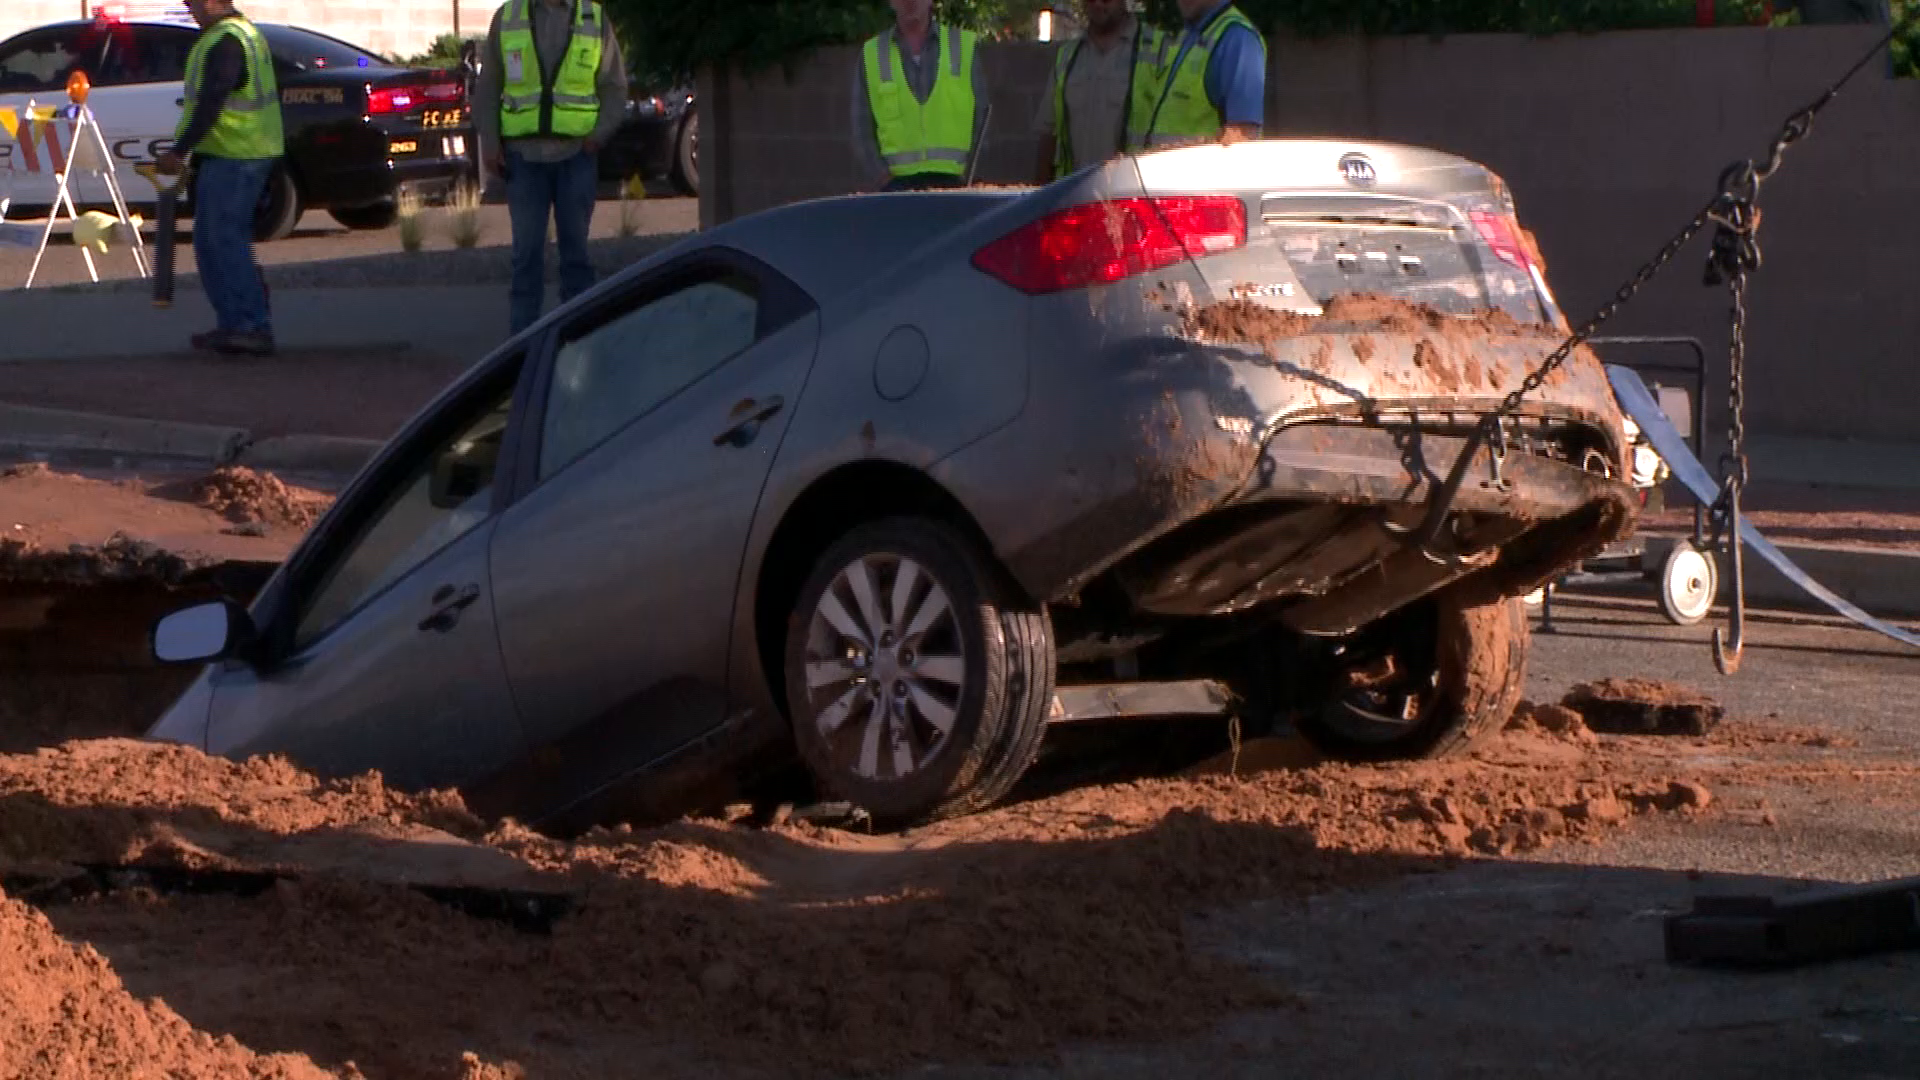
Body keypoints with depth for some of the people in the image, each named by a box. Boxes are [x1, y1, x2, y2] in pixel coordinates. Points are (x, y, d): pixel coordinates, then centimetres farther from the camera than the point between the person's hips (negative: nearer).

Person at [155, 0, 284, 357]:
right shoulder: (247, 33, 17)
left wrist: (178, 152, -21)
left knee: (226, 240, -10)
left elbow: (210, 105, -23)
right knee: (211, 241, 14)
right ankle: (234, 324, 17)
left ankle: (254, 328, -11)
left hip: (231, 157, -11)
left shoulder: (224, 42, -17)